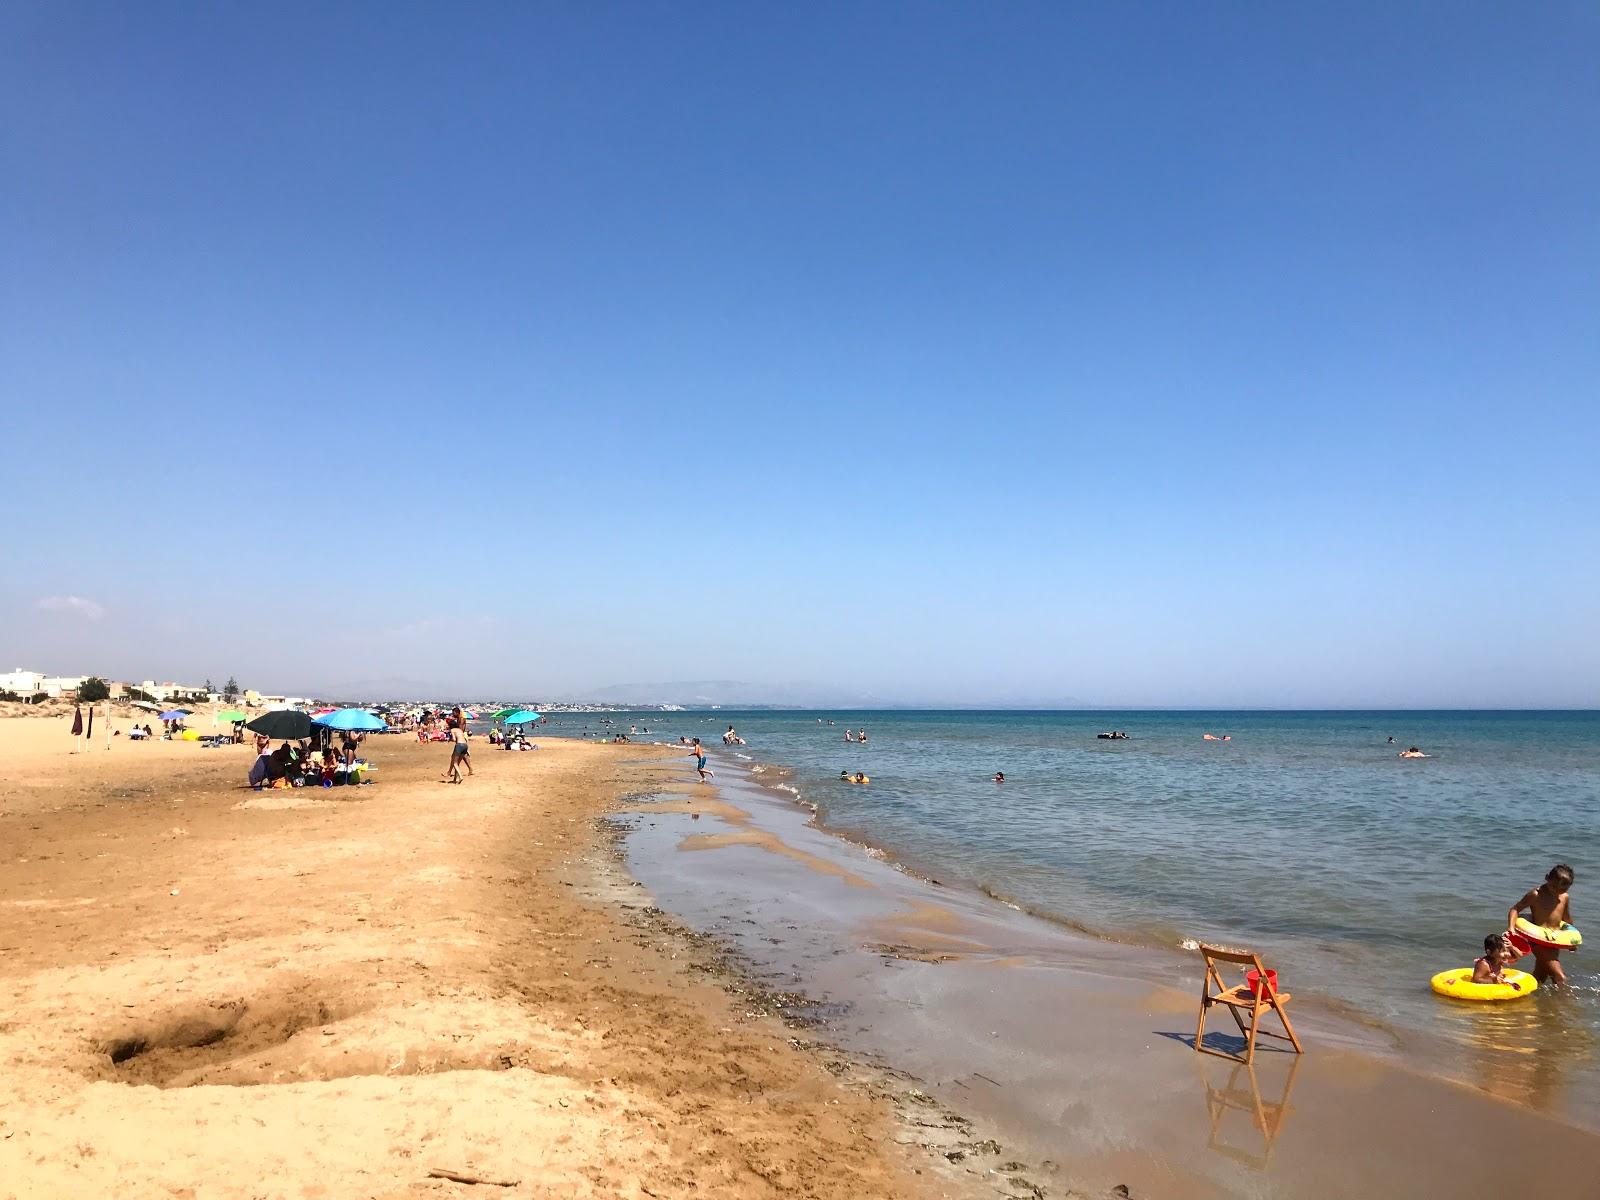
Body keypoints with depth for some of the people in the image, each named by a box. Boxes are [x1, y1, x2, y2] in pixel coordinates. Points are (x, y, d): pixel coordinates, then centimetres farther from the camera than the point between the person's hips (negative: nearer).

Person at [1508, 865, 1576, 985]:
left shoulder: (1565, 898, 8)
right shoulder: (1536, 895, -10)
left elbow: (1566, 919, 25)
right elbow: (1515, 908, -10)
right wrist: (1511, 927, -24)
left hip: (1554, 945, 7)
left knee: (1539, 980, 14)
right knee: (1560, 978, -18)